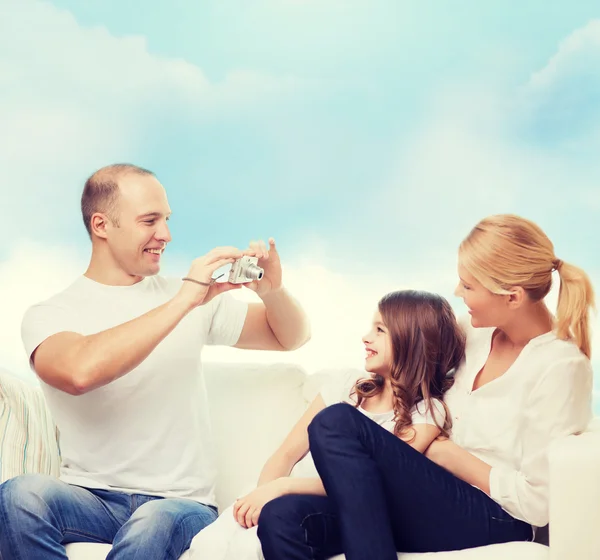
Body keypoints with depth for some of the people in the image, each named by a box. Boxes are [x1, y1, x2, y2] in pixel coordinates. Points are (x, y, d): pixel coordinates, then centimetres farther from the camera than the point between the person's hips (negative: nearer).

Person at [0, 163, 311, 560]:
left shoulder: (198, 301, 11)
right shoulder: (50, 315, 0)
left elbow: (293, 337, 17)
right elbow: (81, 371, -24)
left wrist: (272, 291, -6)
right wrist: (184, 302, -22)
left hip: (180, 501, 0)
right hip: (91, 498, 0)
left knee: (154, 524, -36)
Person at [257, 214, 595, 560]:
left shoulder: (560, 367, -12)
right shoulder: (478, 331, 11)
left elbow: (538, 503, -14)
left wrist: (452, 455, -6)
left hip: (491, 521, -7)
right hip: (438, 498, 7)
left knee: (338, 424, -24)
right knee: (283, 518, -19)